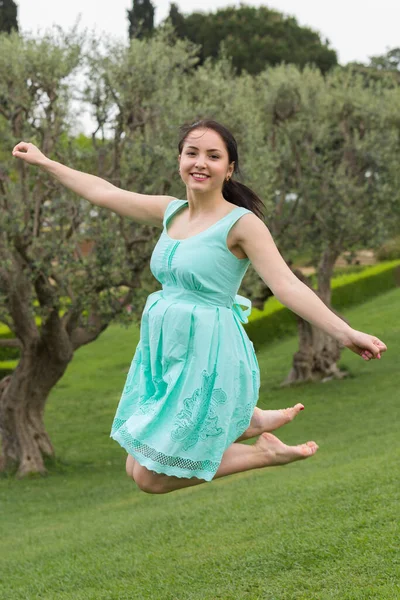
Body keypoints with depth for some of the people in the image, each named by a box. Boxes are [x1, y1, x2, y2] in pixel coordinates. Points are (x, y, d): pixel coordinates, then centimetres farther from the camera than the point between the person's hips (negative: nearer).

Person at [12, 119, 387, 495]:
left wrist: (345, 333, -33)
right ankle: (251, 423, 20)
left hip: (208, 357, -8)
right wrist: (44, 162, 22)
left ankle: (266, 453, 10)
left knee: (151, 478, -5)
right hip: (164, 352, 8)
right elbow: (103, 192, 17)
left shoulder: (241, 223, -13)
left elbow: (286, 285, -21)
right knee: (136, 469, 12)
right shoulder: (171, 212, 7)